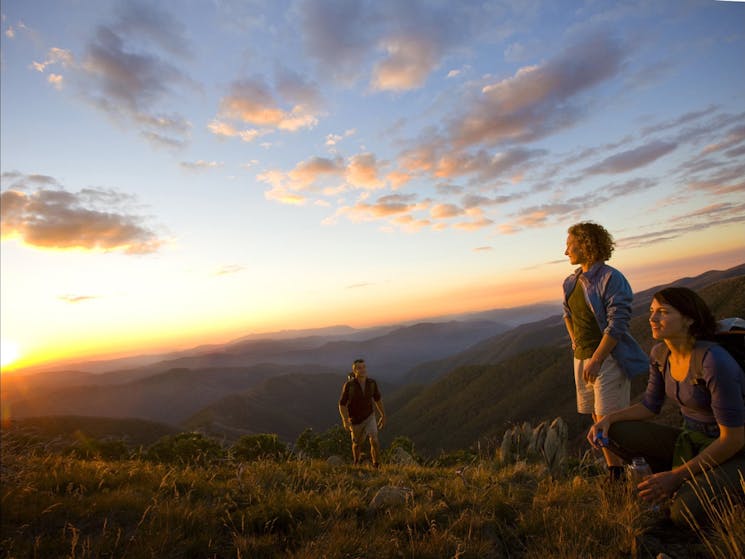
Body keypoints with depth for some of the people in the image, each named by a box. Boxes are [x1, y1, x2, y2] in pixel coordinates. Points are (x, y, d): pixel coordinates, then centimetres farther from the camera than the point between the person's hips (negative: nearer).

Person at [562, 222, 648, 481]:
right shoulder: (571, 282, 10)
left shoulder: (611, 279, -13)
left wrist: (596, 359, -18)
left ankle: (619, 473, 9)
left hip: (608, 357, -8)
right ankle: (613, 469, 27)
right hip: (581, 357, 8)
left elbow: (617, 325, -18)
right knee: (597, 418, 14)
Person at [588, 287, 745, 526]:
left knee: (685, 512, -30)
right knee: (616, 432, -14)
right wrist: (608, 418, -12)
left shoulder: (714, 361, -27)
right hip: (692, 441, 7)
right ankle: (684, 487, 5)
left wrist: (676, 475, -21)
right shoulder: (660, 354, -4)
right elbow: (650, 406, 7)